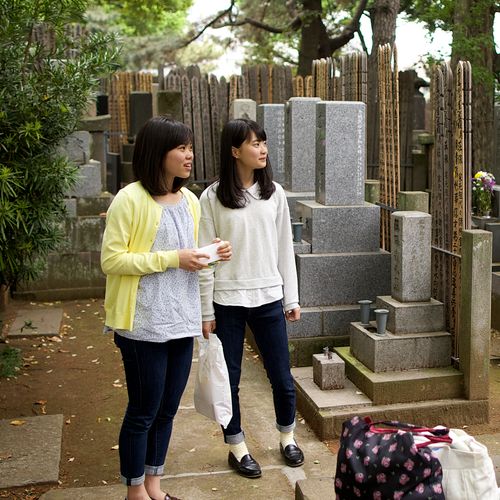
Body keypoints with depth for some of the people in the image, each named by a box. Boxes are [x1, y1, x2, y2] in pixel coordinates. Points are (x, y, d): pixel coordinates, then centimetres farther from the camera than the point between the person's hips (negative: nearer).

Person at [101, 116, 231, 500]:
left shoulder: (189, 200, 10)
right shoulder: (130, 200, -13)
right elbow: (111, 260, -16)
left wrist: (211, 254, -1)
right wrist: (172, 258, -20)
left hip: (181, 321, 7)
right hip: (144, 324, -7)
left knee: (167, 409, 16)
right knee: (143, 411, 5)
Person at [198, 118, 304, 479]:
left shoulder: (274, 193, 3)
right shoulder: (213, 198, -6)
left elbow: (284, 248, 8)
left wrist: (291, 299, 7)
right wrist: (206, 311, -5)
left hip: (268, 298, 3)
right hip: (227, 302, -2)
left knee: (282, 377, 10)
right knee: (229, 379, 8)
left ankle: (287, 438, 33)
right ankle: (237, 447, 27)